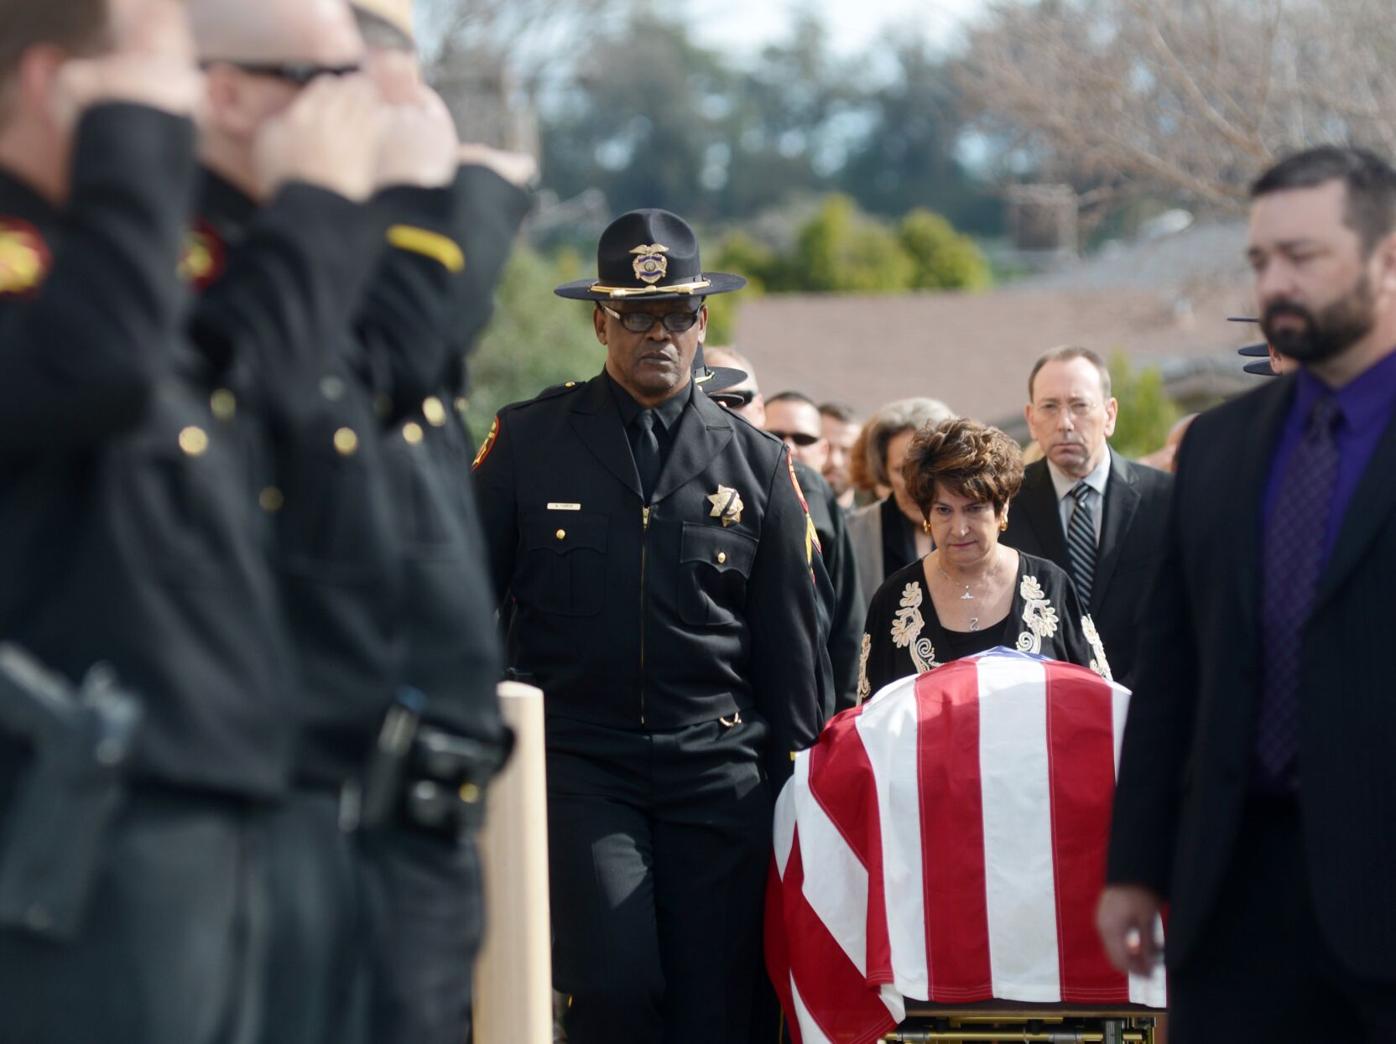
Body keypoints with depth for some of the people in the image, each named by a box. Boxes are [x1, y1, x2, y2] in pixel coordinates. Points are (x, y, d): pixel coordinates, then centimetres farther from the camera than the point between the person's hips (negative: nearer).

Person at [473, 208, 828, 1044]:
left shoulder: (757, 463, 9)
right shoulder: (528, 441, 4)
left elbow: (789, 637, 13)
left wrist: (801, 779, 11)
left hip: (718, 770, 2)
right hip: (576, 763, -2)